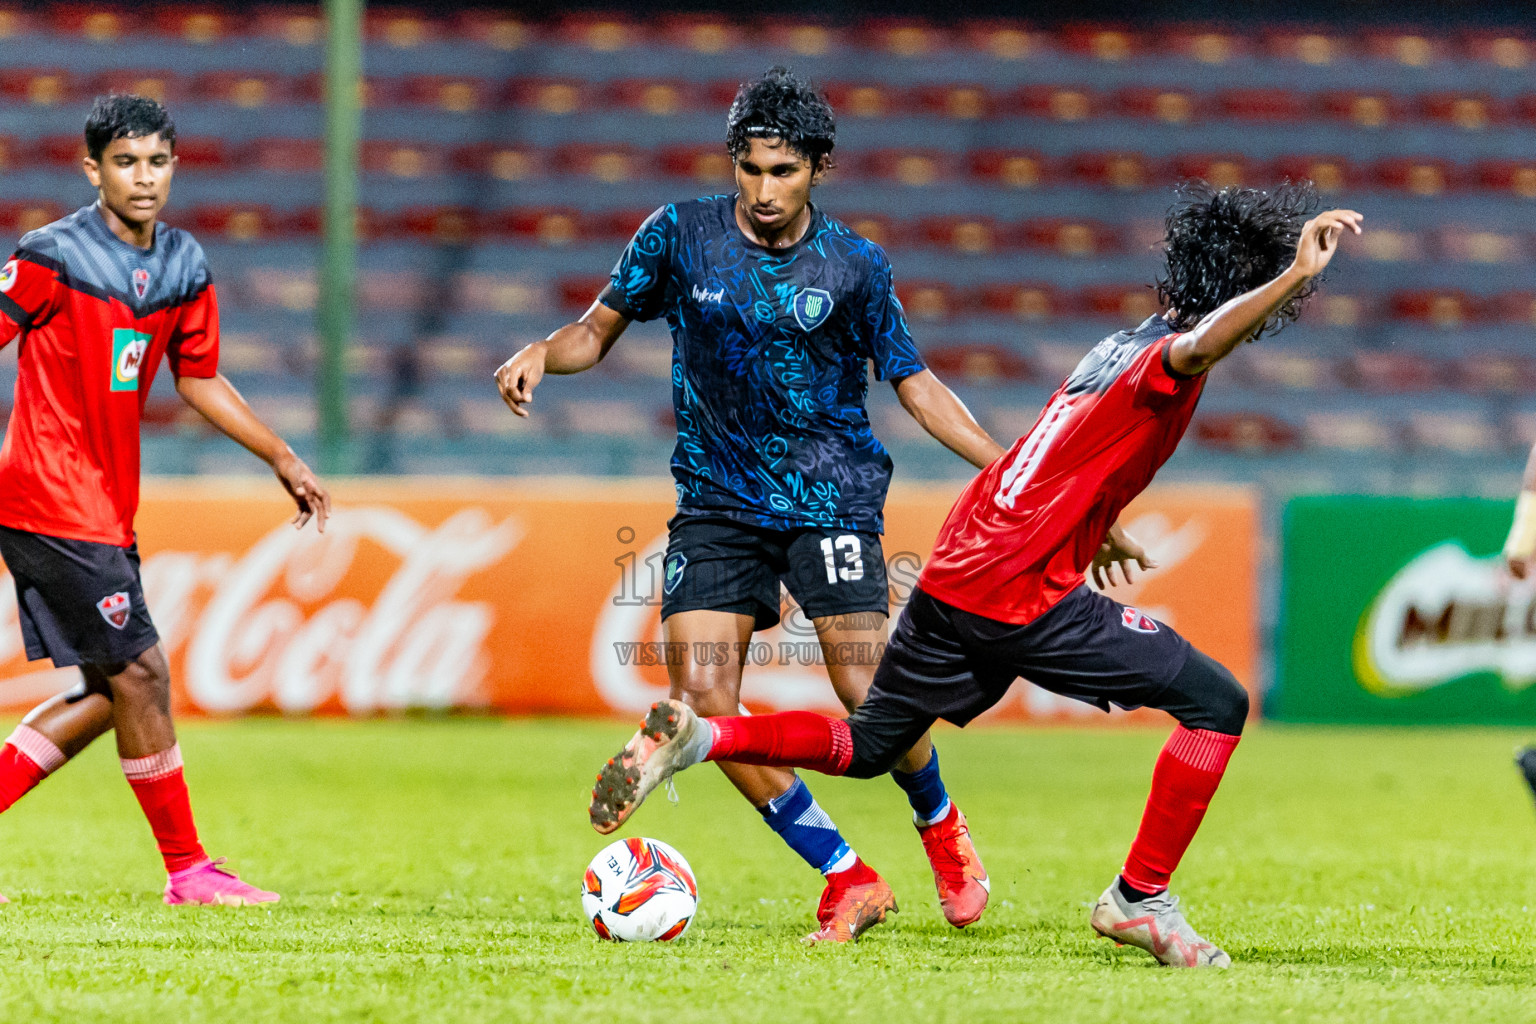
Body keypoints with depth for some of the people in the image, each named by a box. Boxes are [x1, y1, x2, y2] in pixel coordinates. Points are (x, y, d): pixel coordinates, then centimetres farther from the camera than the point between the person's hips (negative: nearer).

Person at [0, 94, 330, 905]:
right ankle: (187, 870, 1)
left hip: (106, 509, 8)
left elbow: (198, 380, 20)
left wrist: (283, 459, 19)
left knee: (108, 693, 9)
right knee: (140, 673, -7)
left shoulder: (184, 268, 8)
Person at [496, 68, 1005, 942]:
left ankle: (940, 824, 19)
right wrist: (542, 354, -13)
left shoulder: (854, 267, -3)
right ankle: (850, 880, -2)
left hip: (829, 496, -2)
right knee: (702, 696, -13)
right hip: (719, 499, 2)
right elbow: (602, 327, 9)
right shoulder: (681, 237, -1)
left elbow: (914, 382, 6)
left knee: (869, 695, -15)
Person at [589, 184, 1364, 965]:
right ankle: (1140, 899, -1)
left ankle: (693, 738, 8)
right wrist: (1297, 276, -46)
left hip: (952, 577, 9)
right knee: (1216, 704, -3)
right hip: (1025, 600, -9)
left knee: (864, 748, 24)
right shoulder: (1163, 356, -10)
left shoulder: (1118, 346, 18)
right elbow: (1195, 350, -38)